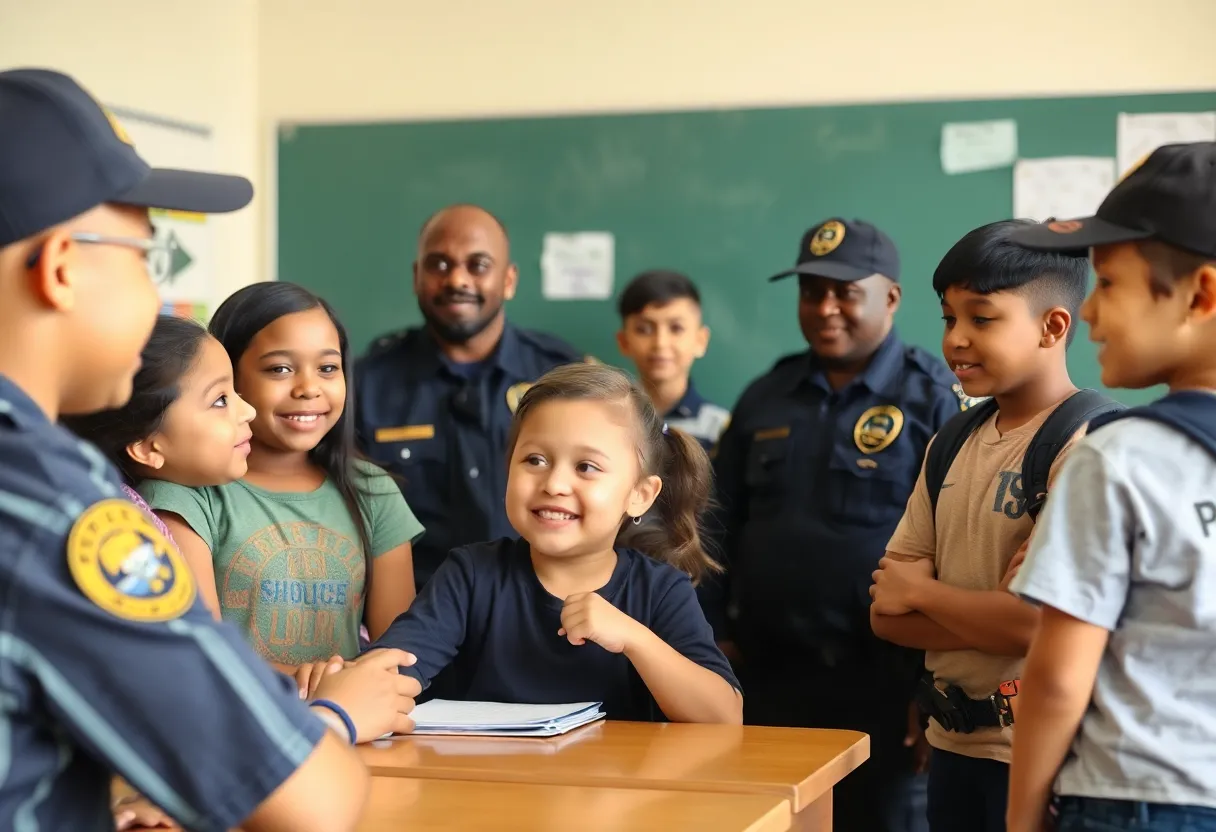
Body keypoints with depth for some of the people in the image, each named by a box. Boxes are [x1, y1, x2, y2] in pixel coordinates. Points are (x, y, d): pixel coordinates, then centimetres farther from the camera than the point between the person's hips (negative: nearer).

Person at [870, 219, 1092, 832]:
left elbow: (1036, 623, -23)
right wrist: (990, 616, -13)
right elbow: (887, 613, 5)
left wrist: (921, 591, -7)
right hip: (953, 742, 7)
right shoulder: (952, 447, 8)